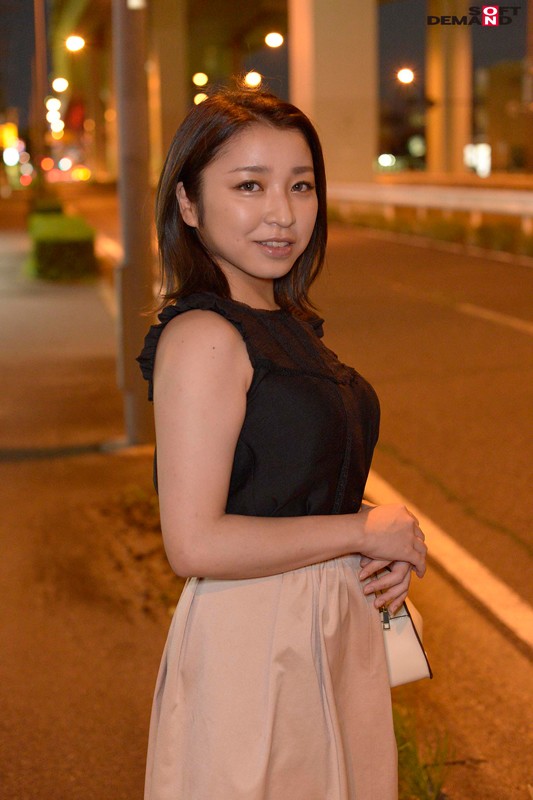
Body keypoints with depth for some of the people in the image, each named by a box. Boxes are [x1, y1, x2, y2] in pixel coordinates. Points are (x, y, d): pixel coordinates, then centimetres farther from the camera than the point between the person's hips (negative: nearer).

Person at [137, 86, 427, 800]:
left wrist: (389, 550, -2)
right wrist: (365, 531, -16)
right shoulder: (202, 338, -20)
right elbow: (196, 545, -26)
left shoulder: (291, 324, 7)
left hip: (334, 627, 8)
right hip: (251, 639, -8)